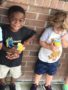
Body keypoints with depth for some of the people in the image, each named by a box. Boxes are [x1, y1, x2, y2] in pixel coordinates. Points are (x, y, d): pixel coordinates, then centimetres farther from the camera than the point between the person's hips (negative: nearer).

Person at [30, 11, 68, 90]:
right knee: (39, 72, 20)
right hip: (43, 58, -3)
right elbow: (41, 42, -19)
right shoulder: (49, 30, -25)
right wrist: (49, 47, -32)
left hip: (55, 59, 3)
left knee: (50, 73, 25)